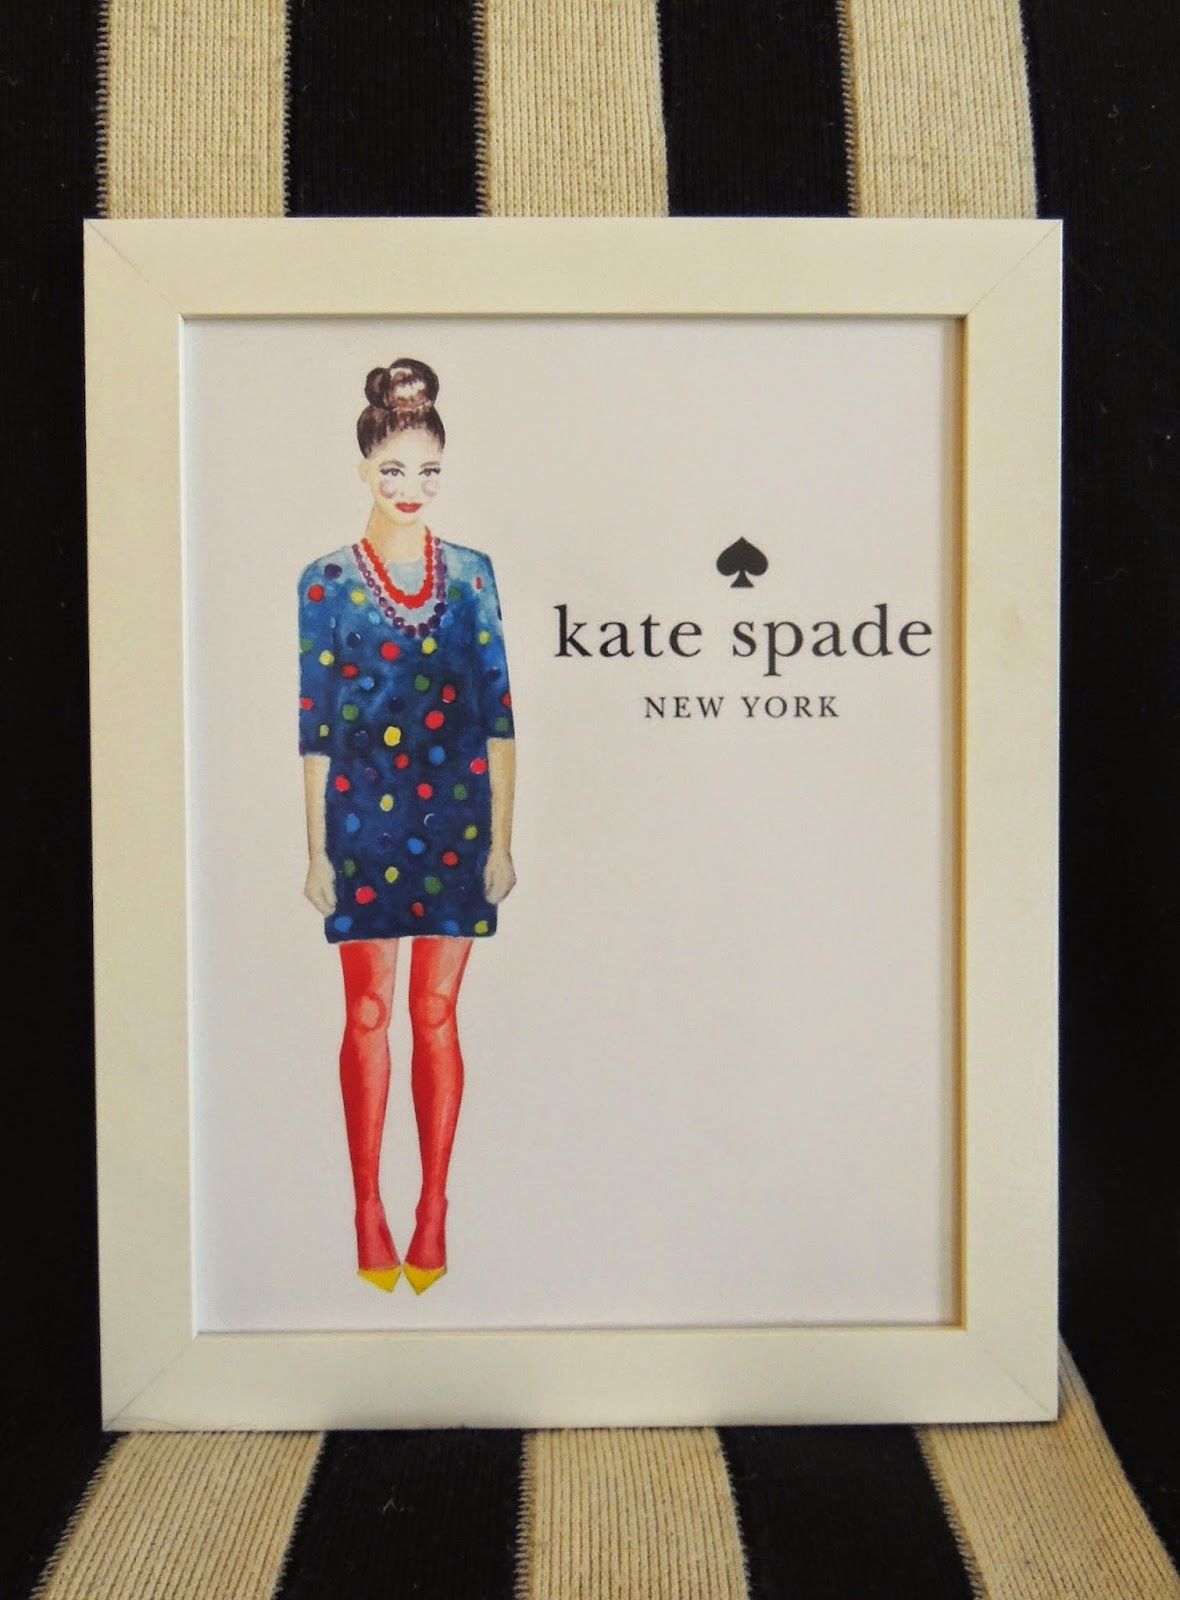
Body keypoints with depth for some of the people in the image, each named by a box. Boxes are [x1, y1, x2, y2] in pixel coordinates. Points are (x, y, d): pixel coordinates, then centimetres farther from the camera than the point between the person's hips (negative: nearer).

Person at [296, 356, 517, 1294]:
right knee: (368, 1015, 7)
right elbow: (314, 726, 0)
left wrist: (503, 837, 1)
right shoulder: (326, 582, 0)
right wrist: (315, 851, -2)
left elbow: (498, 714, 5)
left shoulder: (472, 574, 4)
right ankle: (369, 1211, 20)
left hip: (456, 819, 1)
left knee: (438, 1015, 7)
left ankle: (433, 1215, 19)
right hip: (364, 820, -1)